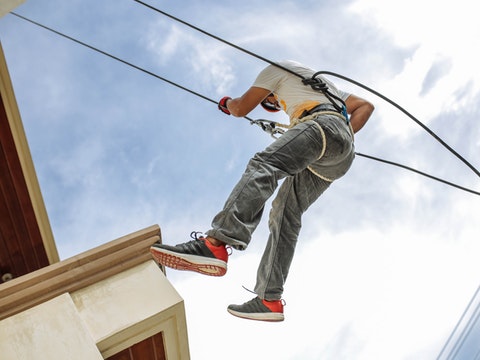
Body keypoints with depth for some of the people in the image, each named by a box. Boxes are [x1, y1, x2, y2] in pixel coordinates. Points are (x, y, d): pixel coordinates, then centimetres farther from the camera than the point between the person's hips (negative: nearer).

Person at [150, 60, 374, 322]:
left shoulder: (278, 69, 23)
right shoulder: (322, 87, 44)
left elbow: (241, 109, 17)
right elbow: (365, 106, 36)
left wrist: (227, 102, 39)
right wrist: (346, 136, 24)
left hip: (324, 126, -8)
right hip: (335, 162, 8)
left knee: (262, 166, -29)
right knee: (285, 216, 0)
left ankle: (214, 244, -54)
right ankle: (269, 300, -7)